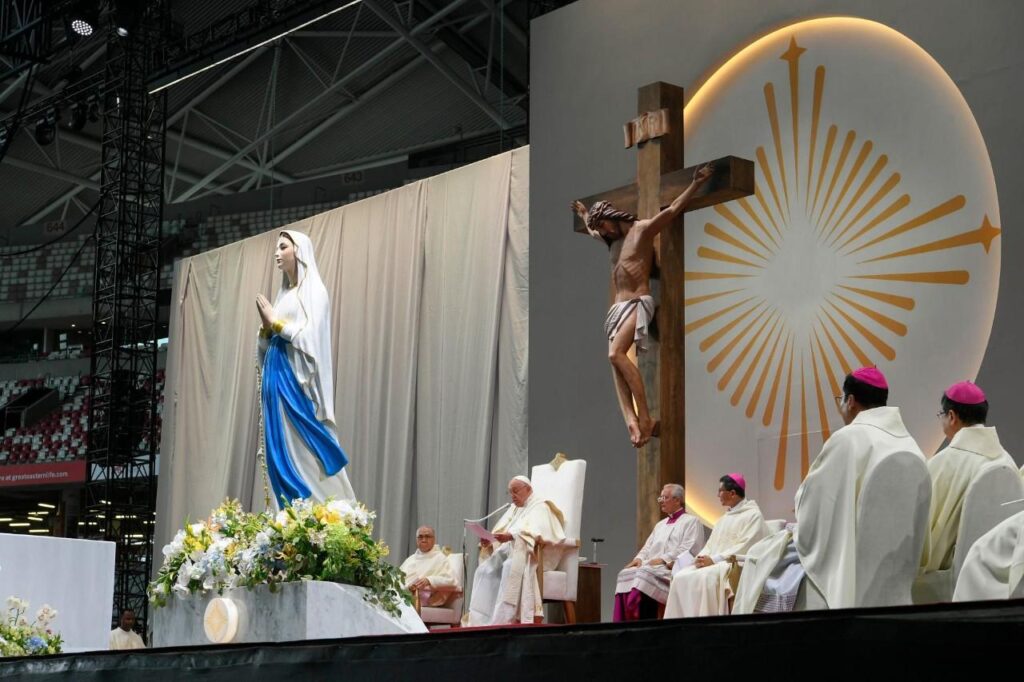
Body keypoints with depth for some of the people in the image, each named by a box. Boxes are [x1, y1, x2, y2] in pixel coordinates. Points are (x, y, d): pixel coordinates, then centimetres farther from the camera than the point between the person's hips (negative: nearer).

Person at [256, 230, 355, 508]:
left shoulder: (313, 291, -3)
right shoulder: (284, 294, 18)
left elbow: (310, 335, -16)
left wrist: (275, 321, -8)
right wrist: (267, 326, -1)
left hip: (297, 380, -8)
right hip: (276, 378, 8)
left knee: (303, 450, -10)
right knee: (280, 450, 4)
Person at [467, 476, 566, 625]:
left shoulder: (540, 507, 0)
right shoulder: (513, 508, 25)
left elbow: (535, 531, -20)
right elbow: (499, 531, 16)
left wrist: (511, 536, -36)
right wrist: (488, 541, -7)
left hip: (529, 554, -7)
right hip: (510, 551, 7)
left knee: (511, 567, -37)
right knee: (485, 570, -19)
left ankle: (503, 620, -41)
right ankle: (482, 620, -27)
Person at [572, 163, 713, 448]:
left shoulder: (642, 229, -1)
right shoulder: (613, 241, 23)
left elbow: (672, 210, -9)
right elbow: (592, 231, 46)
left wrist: (696, 184, -17)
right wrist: (585, 216, 61)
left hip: (638, 303, -8)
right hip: (617, 307, 8)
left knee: (616, 354, -27)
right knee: (616, 362, -14)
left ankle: (645, 417, -28)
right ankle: (631, 421, -27)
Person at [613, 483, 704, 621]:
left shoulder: (691, 521, 6)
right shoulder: (661, 524, 31)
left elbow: (689, 549, -8)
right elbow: (648, 547, 25)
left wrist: (664, 559, -16)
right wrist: (640, 558, 2)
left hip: (673, 568, -7)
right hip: (651, 566, 7)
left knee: (645, 574, -35)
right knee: (626, 574, -20)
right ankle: (624, 624, -28)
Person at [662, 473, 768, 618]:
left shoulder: (753, 515, -2)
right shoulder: (725, 518, 26)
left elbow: (744, 548, -13)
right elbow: (711, 545, 22)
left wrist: (714, 559, -17)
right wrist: (702, 557, -2)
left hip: (736, 564, -8)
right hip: (713, 563, 8)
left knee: (705, 578, -35)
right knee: (680, 577, -15)